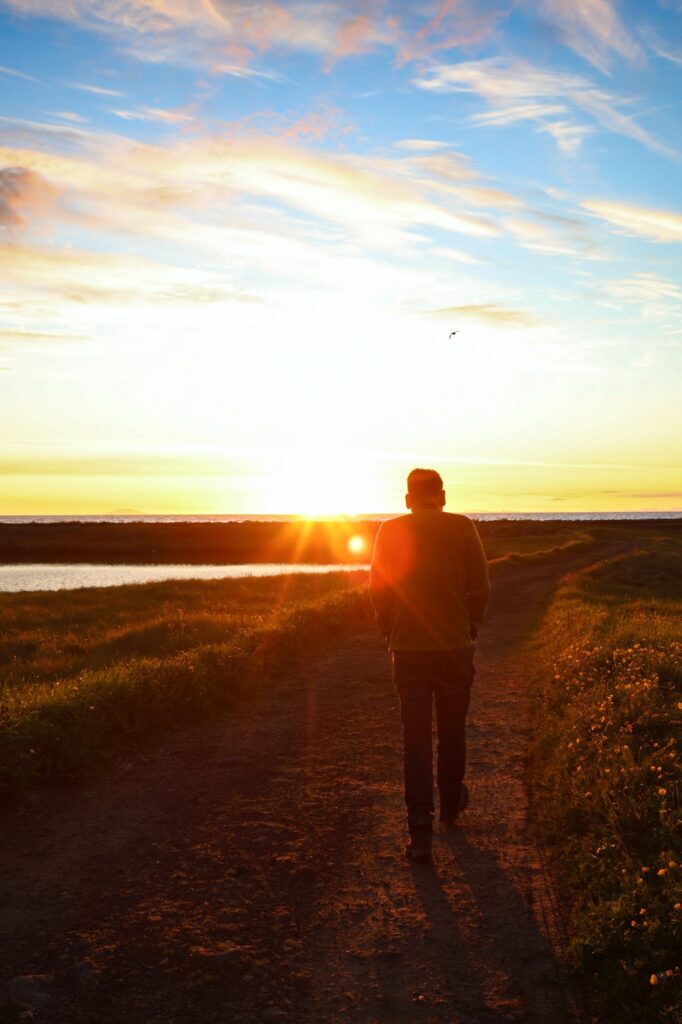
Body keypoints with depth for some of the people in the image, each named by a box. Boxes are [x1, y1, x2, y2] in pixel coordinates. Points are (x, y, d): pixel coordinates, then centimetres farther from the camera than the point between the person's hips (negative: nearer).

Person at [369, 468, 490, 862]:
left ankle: (421, 830, -4)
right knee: (452, 730, 18)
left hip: (408, 649, 0)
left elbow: (378, 590, 2)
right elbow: (481, 586, -3)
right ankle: (451, 803, 36)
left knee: (416, 737, 3)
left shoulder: (390, 531, -2)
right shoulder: (463, 528, -5)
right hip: (455, 646, 0)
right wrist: (472, 627, 11)